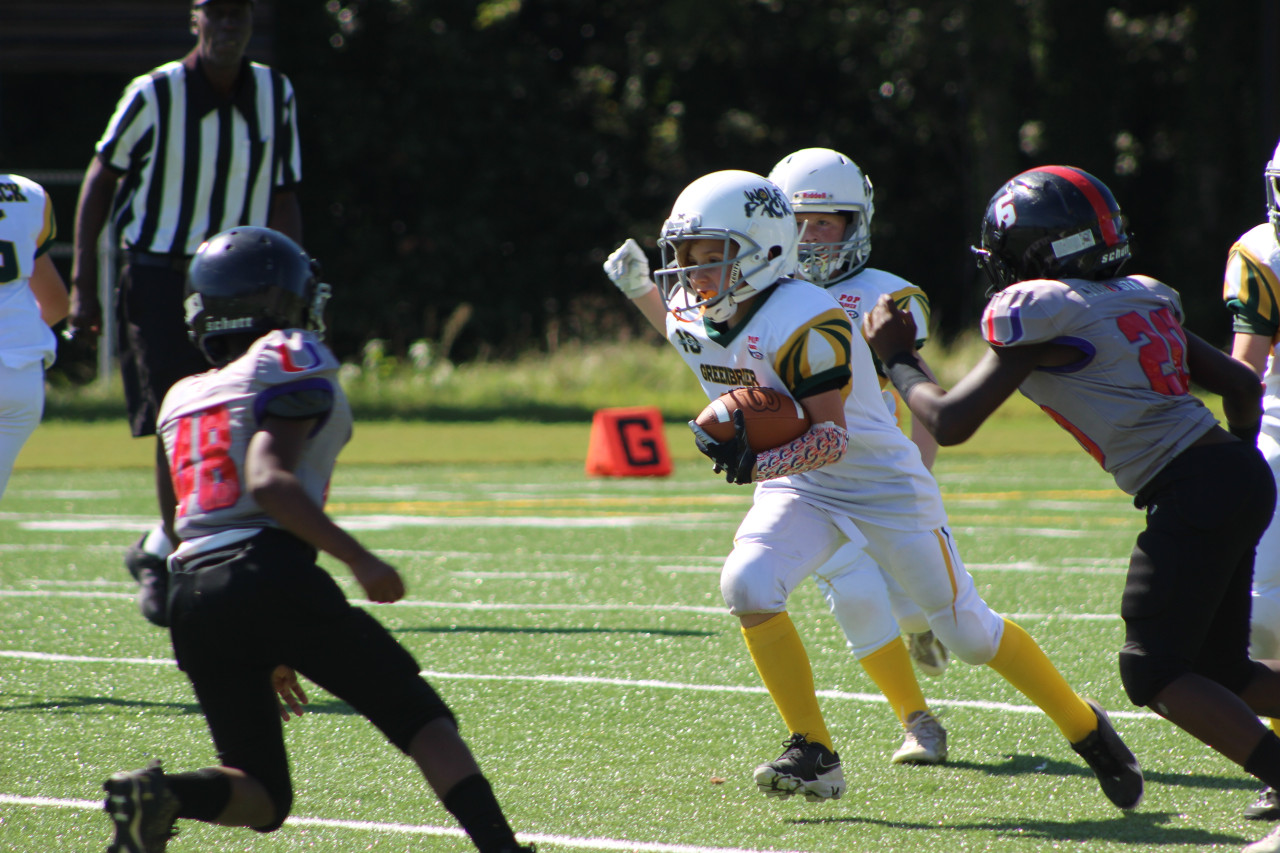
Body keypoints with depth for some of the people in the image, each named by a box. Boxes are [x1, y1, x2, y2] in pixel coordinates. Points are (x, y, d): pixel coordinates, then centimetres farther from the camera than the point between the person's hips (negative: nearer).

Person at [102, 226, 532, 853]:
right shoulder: (291, 365, 3)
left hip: (191, 596, 6)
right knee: (422, 720, 4)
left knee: (263, 797, 11)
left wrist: (265, 656, 32)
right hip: (272, 577, -6)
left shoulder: (180, 401, 22)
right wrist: (358, 558, -14)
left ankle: (157, 795, -16)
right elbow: (268, 482, -13)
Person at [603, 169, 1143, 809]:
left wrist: (760, 462, -47)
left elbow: (830, 437, -32)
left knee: (967, 632, 2)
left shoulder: (806, 324, -31)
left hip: (882, 485, -6)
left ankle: (1085, 727, 25)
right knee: (746, 585, -23)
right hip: (799, 490, 6)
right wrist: (638, 289, 9)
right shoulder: (693, 318, -7)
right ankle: (814, 754, -11)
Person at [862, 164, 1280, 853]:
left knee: (1154, 671, -1)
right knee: (1220, 673, 15)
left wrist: (896, 358, 13)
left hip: (1193, 491, -8)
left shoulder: (1040, 317, -7)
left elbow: (948, 423, -3)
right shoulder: (1140, 300, 16)